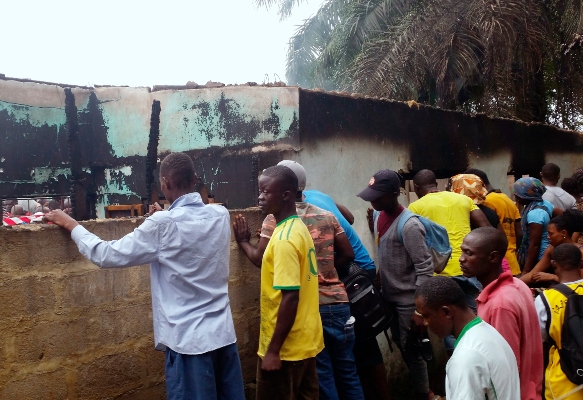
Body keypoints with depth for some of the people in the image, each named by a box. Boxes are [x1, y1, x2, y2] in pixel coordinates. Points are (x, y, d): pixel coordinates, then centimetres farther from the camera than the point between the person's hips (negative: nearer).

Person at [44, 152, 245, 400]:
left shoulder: (164, 225, -16)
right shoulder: (220, 215, 0)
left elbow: (107, 255, -8)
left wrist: (70, 225, 6)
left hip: (189, 339, -5)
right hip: (223, 332, 6)